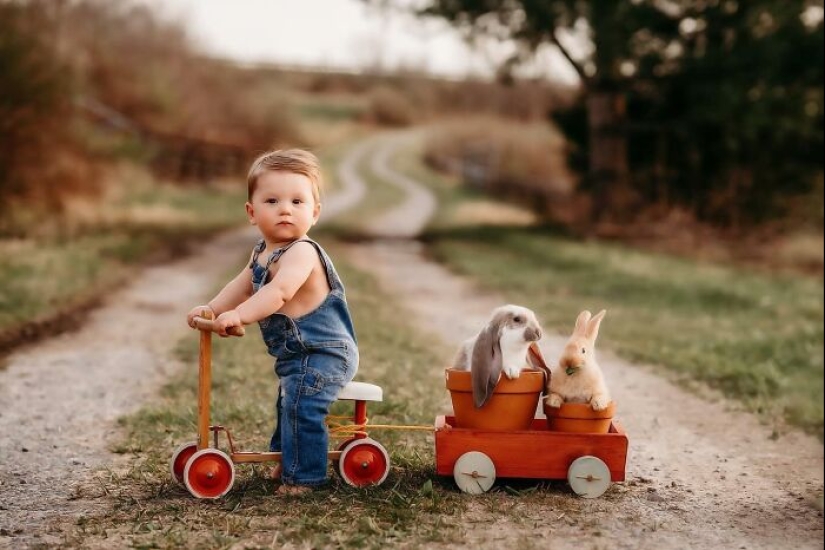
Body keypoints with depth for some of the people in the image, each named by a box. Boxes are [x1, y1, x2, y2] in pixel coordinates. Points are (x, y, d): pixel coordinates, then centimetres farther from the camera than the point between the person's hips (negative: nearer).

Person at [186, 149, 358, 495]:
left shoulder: (301, 252, -25)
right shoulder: (263, 252, 7)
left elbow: (279, 291, -41)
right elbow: (243, 286, 18)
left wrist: (239, 315, -48)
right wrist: (211, 308, 7)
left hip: (322, 353, -11)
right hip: (296, 354, 11)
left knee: (301, 407, -18)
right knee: (288, 405, 27)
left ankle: (303, 475, -4)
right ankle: (285, 457, 47)